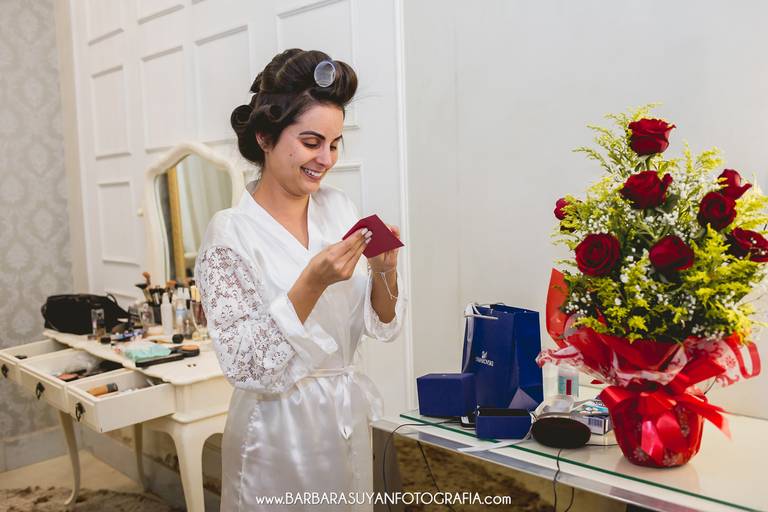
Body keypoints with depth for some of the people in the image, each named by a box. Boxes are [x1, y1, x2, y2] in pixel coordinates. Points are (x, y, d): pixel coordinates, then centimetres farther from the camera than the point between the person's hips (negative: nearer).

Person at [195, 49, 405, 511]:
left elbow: (382, 326, 0)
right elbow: (246, 365, -20)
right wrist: (312, 283, -30)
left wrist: (384, 269, -19)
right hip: (281, 428, -5)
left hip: (350, 420, 5)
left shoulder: (340, 207, -3)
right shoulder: (230, 233, -17)